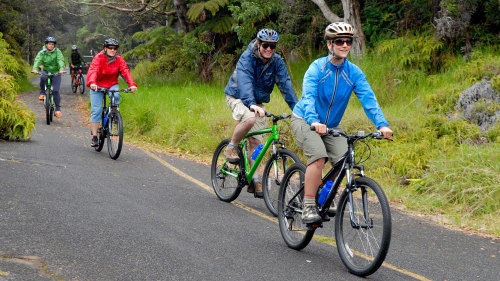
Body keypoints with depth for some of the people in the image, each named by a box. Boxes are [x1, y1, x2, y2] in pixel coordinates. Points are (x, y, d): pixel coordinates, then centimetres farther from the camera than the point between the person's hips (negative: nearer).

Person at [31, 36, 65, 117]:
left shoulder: (57, 52, -7)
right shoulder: (42, 52, -3)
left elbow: (60, 60, -21)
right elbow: (38, 60, -19)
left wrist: (61, 69, -41)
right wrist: (35, 69, -39)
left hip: (56, 73, -1)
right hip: (45, 71, 1)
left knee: (56, 91, -10)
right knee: (42, 77, -36)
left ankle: (58, 109, 2)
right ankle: (42, 93, -13)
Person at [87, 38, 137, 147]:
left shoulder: (119, 60, -7)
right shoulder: (99, 58, -16)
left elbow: (126, 72, -19)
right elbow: (93, 71, -31)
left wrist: (132, 84, -37)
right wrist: (92, 83, -51)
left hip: (112, 85, 2)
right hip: (98, 86, -2)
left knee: (116, 95, -33)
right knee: (96, 111, -10)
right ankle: (94, 137, -6)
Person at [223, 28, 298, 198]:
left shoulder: (277, 61, -11)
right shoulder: (247, 58, -25)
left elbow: (285, 84, -14)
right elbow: (245, 82, -39)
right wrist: (251, 104, -55)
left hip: (257, 102, 5)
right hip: (237, 97, -5)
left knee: (256, 141, -2)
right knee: (250, 119, -36)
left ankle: (254, 180, 7)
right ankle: (231, 147, -11)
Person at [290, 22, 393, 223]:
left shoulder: (354, 72, -8)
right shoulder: (317, 67, -19)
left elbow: (368, 99, -18)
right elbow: (308, 96, -33)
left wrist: (382, 125, -34)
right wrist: (314, 121, -52)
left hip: (332, 124, 5)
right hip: (305, 121, -4)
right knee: (318, 156, -29)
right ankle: (308, 207, -22)